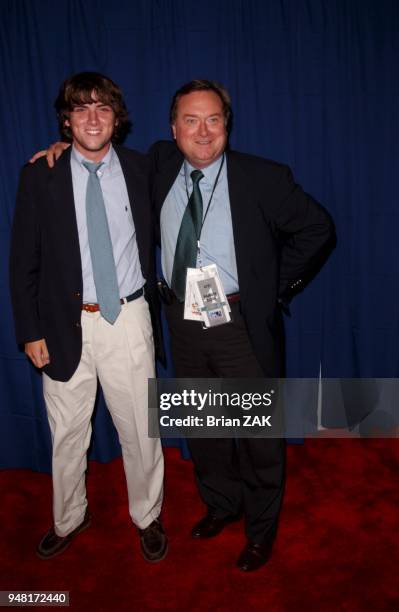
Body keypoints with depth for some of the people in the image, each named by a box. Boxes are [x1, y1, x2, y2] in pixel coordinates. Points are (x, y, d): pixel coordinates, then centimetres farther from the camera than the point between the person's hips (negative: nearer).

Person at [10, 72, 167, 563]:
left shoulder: (140, 169, 2)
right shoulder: (40, 176, -1)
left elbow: (152, 239, 14)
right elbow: (23, 260, 0)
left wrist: (151, 297, 9)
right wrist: (30, 330, -3)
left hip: (128, 319, 1)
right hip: (65, 324, 0)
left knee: (140, 428, 10)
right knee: (67, 431, 15)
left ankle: (147, 517, 35)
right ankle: (68, 519, 40)